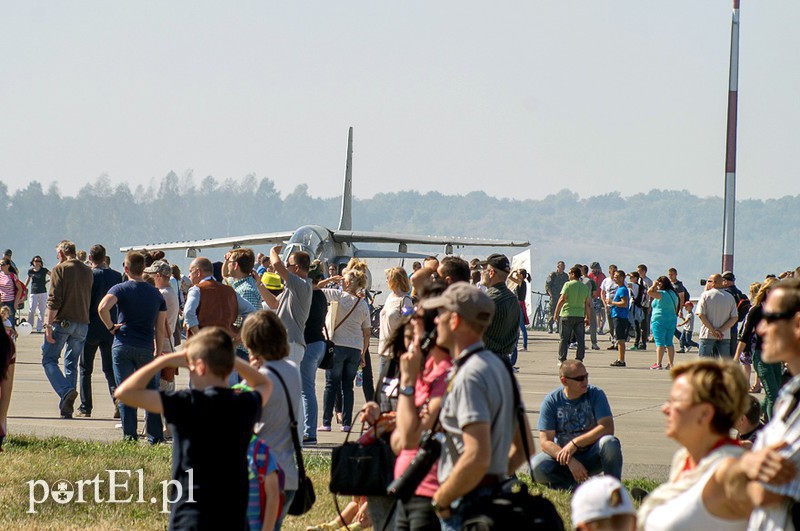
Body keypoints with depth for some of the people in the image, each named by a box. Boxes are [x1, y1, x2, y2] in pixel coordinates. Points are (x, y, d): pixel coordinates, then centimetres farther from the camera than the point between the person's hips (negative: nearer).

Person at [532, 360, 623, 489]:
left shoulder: (596, 394, -6)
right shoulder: (551, 401, -7)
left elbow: (607, 428, -16)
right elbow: (545, 442, -13)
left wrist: (575, 444, -23)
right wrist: (570, 462, -28)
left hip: (592, 456, 0)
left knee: (610, 443, -32)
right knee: (537, 467, -29)